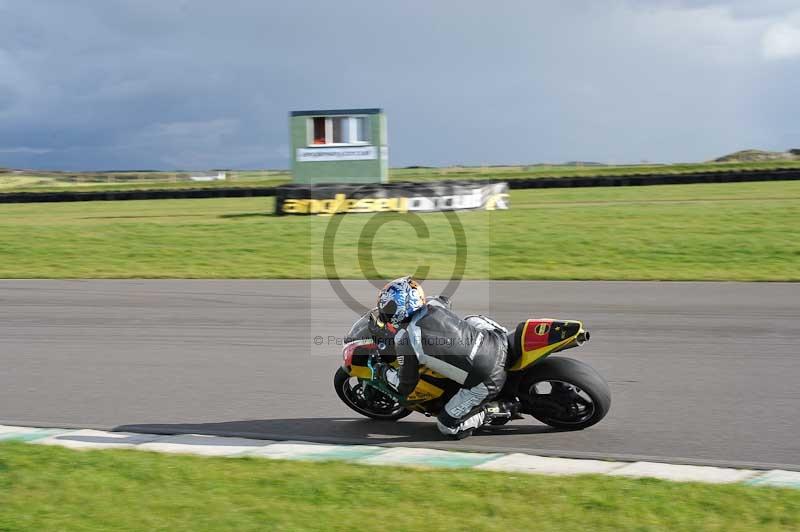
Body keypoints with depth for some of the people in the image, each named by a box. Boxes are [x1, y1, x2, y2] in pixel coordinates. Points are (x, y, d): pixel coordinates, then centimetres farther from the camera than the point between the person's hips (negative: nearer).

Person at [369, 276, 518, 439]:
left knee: (447, 427, 9)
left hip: (486, 382, -7)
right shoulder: (433, 305, 6)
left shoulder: (403, 341, -9)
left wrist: (384, 373, 25)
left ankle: (502, 409, 5)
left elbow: (405, 387, 6)